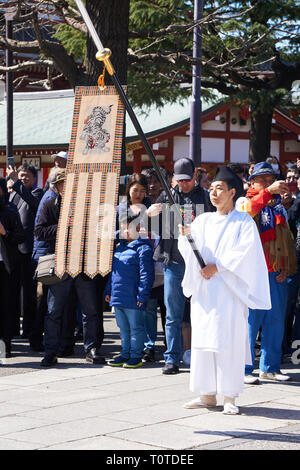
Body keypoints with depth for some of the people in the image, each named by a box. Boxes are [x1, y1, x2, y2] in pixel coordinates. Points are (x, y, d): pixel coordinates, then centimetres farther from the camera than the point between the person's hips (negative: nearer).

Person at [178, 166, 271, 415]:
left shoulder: (244, 222, 2)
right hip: (204, 289, 4)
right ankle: (208, 395, 7)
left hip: (229, 291, -4)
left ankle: (230, 397, -3)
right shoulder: (202, 221, 14)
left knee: (229, 342, -7)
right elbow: (190, 251, 4)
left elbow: (245, 252, -10)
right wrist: (185, 236, -16)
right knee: (203, 340, 2)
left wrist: (217, 266, -15)